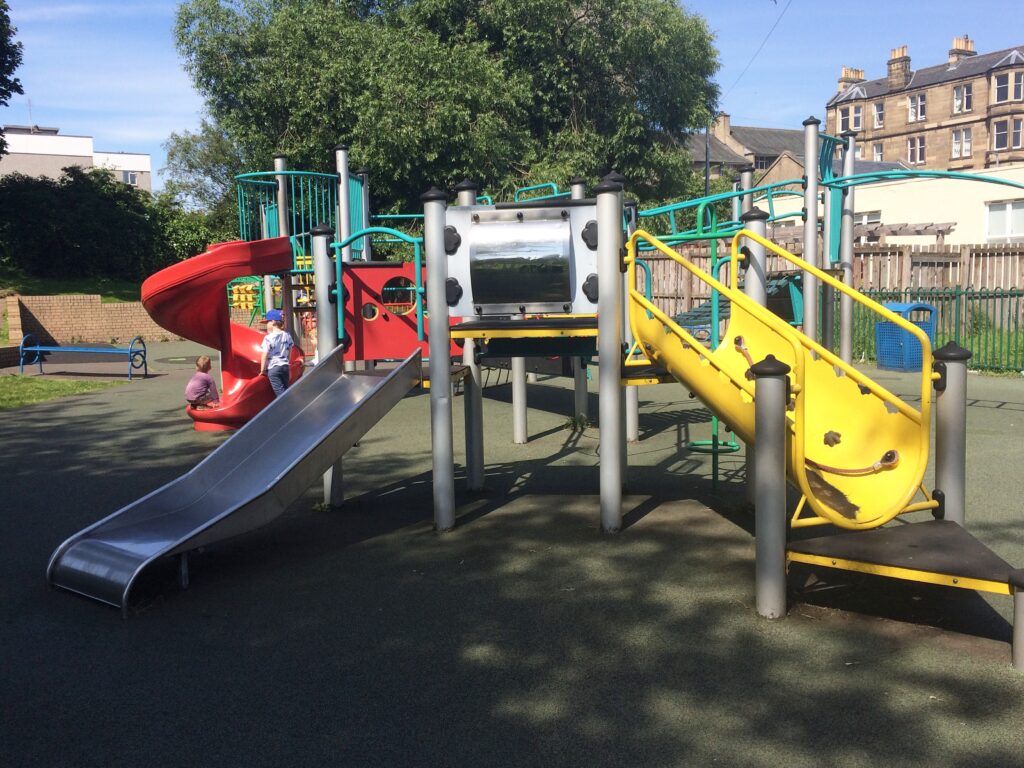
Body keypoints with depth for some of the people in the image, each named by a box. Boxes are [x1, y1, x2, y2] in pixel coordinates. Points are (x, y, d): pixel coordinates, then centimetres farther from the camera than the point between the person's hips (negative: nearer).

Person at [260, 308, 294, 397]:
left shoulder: (268, 338, -13)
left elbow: (264, 356, -11)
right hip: (285, 366, 6)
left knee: (280, 392, -7)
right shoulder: (287, 336, 5)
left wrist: (262, 370, 0)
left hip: (273, 368, -6)